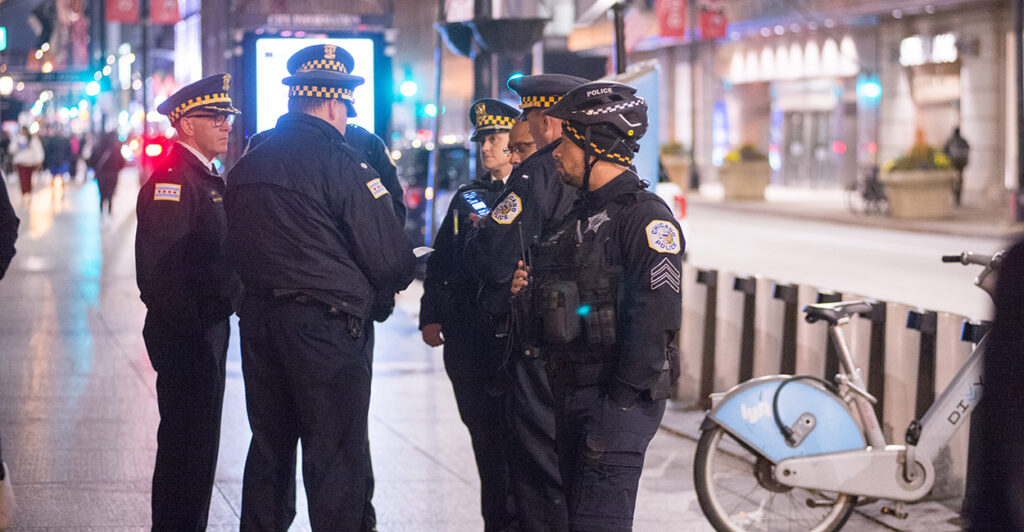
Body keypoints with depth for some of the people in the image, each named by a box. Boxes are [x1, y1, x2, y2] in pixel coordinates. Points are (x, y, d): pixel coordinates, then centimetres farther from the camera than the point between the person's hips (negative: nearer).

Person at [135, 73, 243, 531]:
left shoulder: (209, 178, 16)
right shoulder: (171, 179, -16)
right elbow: (163, 267, -22)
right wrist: (185, 334, -22)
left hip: (208, 330, 10)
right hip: (187, 335, -10)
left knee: (199, 445, 16)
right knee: (186, 445, -5)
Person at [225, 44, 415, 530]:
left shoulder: (247, 165, 10)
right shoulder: (340, 162, -12)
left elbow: (235, 253, 15)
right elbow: (391, 261, -12)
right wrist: (396, 279, 9)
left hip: (257, 321, 7)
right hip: (326, 326, -7)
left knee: (268, 451, 16)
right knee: (336, 459, -2)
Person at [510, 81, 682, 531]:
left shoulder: (643, 215, -13)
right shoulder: (580, 214, 18)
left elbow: (656, 316, -21)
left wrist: (618, 405, -22)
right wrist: (528, 289, 5)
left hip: (620, 397, -9)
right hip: (569, 391, 9)